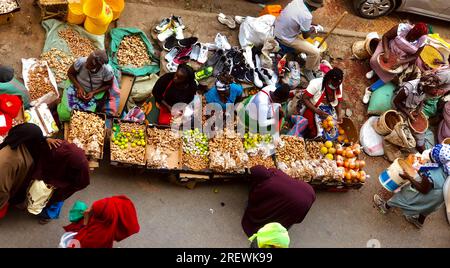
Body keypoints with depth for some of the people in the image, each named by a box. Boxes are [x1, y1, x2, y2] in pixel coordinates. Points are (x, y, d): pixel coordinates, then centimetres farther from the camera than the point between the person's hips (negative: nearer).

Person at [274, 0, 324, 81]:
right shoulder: (306, 16, -28)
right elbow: (305, 35, -11)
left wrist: (310, 26, 11)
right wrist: (313, 29, 6)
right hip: (285, 38, -9)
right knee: (315, 52, -7)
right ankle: (308, 71, 19)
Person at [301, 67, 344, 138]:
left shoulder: (339, 86, -8)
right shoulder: (316, 83, -24)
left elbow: (338, 102, 2)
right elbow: (304, 98, -23)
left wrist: (340, 115, -18)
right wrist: (318, 111, -31)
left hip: (327, 114, 5)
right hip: (312, 111, -5)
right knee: (313, 134, -15)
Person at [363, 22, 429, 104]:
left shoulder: (421, 42, -21)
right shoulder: (402, 28, -26)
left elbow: (415, 56, -10)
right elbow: (385, 36, -17)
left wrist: (401, 62, -26)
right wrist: (386, 52, -29)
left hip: (402, 58, 0)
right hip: (390, 47, 0)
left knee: (390, 76, -15)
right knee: (374, 60, -19)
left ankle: (370, 90, -3)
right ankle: (375, 70, 18)